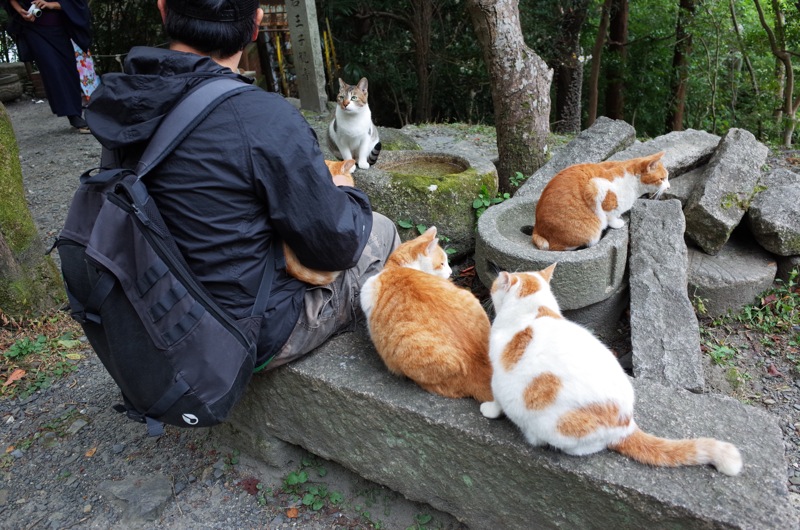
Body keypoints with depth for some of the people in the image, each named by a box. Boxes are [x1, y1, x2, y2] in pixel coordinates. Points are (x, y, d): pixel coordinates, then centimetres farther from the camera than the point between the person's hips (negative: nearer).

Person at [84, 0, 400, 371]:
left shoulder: (128, 104, -5)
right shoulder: (265, 118, -28)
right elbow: (334, 245, -19)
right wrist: (348, 193, 2)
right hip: (254, 336, -7)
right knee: (380, 230, 10)